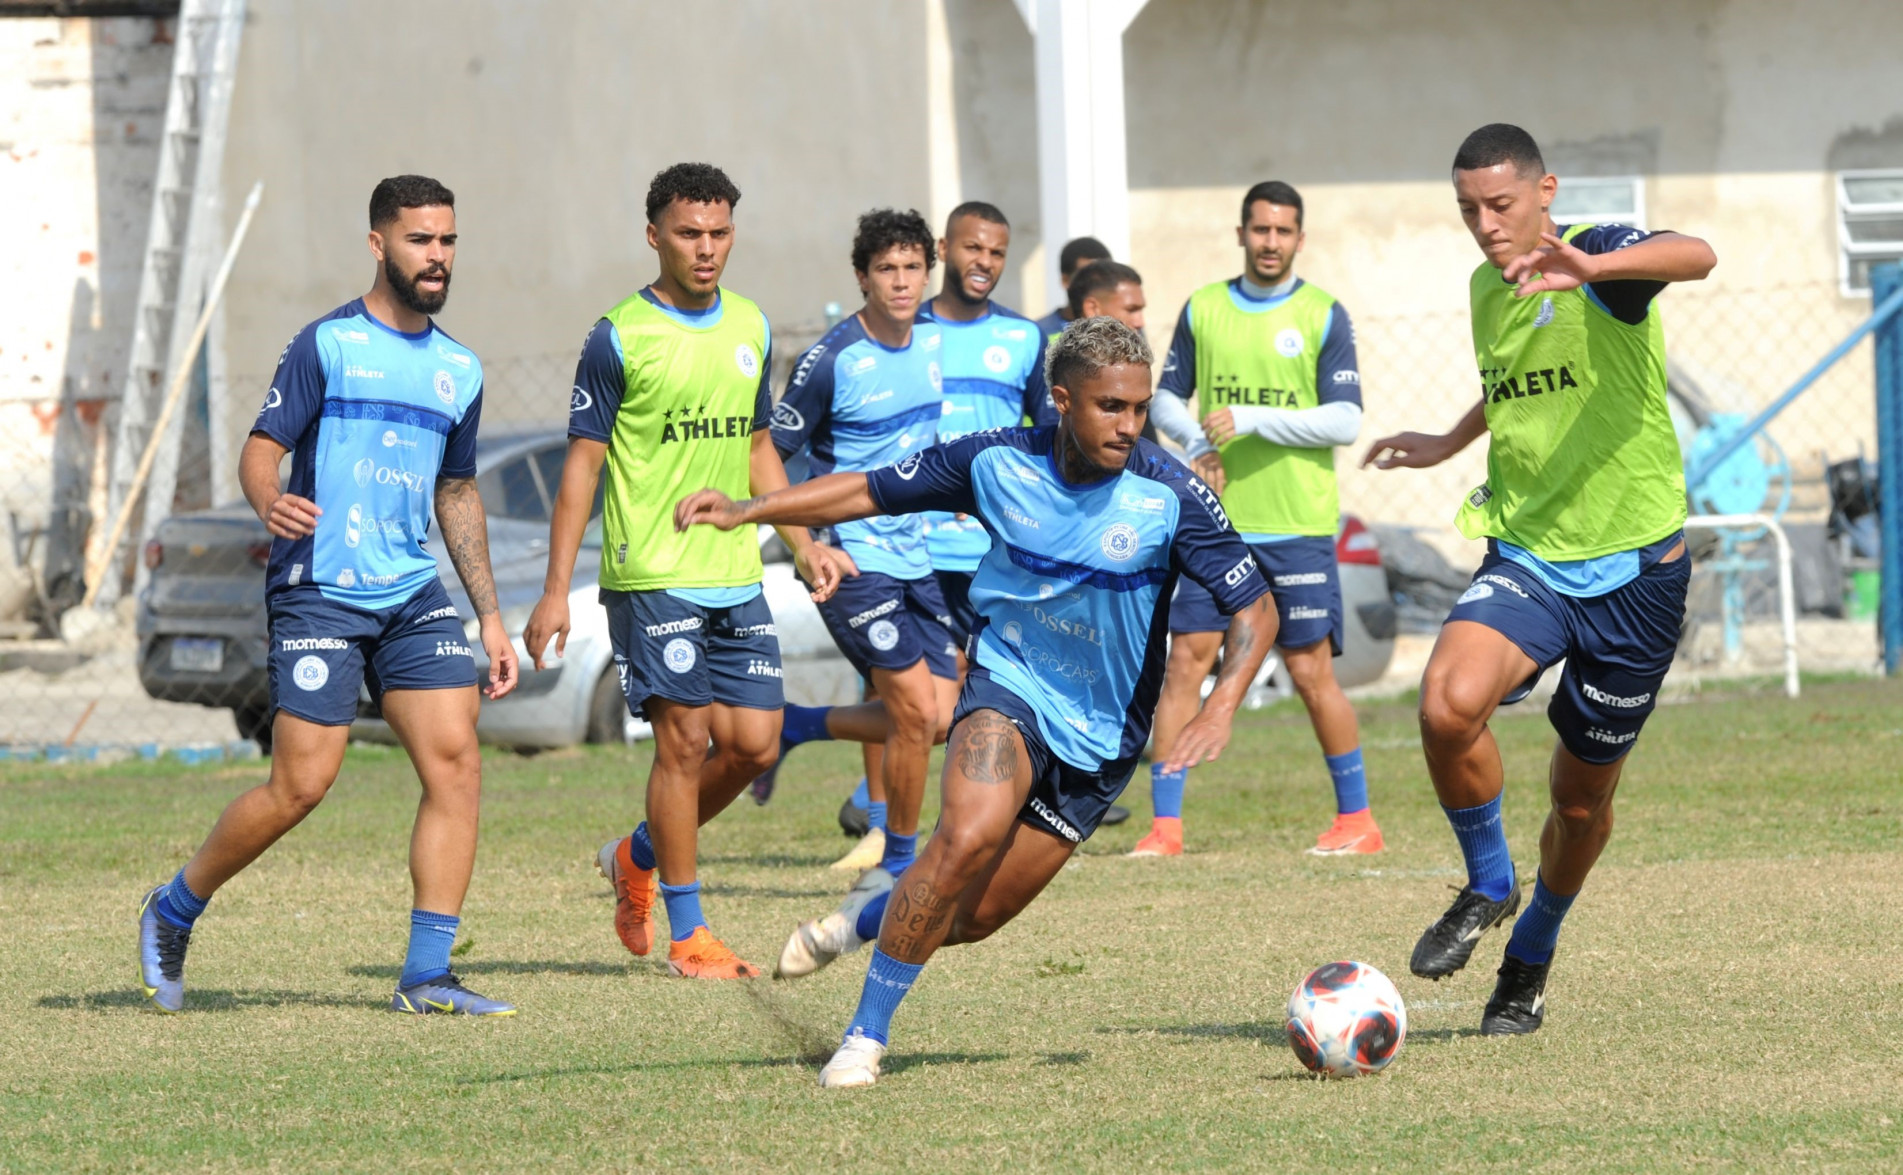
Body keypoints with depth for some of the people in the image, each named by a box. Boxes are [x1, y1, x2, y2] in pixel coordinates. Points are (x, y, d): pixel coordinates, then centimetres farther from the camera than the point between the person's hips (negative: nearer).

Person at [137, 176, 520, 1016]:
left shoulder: (459, 370, 14)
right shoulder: (327, 344, -3)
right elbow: (261, 449, -7)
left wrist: (489, 616, 21)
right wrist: (269, 503, -31)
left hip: (414, 597, 6)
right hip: (318, 592, -6)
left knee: (456, 763, -9)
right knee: (301, 785, -9)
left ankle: (427, 975, -5)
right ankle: (174, 912, 15)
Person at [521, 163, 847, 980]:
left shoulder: (750, 329, 11)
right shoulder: (619, 338, -6)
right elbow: (581, 463, -5)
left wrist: (803, 544, 15)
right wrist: (555, 592, -9)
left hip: (737, 577, 6)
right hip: (651, 575, -6)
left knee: (754, 742, 1)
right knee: (685, 740, -8)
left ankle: (638, 858, 24)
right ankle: (687, 934, 2)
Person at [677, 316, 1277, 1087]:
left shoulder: (1170, 495, -17)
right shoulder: (1000, 462, -12)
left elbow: (1254, 609, -11)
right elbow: (871, 492, -1)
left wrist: (1219, 710, -27)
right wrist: (747, 511, -12)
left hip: (1102, 734, 1)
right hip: (1009, 684, -1)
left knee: (976, 918, 1)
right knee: (970, 835, -30)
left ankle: (861, 922, 37)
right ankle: (864, 1038, -16)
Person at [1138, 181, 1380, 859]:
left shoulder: (1323, 316, -1)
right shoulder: (1202, 309, 9)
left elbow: (1345, 421, -7)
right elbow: (1167, 399, 15)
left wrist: (1251, 420, -16)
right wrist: (1198, 442, -6)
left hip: (1297, 525, -3)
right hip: (1215, 522, 3)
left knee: (1311, 671, 0)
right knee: (1185, 659, -4)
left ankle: (1357, 818, 13)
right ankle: (1164, 825, -1)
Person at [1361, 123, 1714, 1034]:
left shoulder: (1601, 255, -12)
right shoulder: (1486, 289, 9)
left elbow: (1695, 256, -37)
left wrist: (1593, 268, -54)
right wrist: (1450, 442, 30)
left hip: (1634, 566, -4)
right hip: (1525, 557, 4)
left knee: (1581, 798, 8)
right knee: (1448, 704, -27)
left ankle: (1531, 958, 37)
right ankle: (1488, 886, -2)